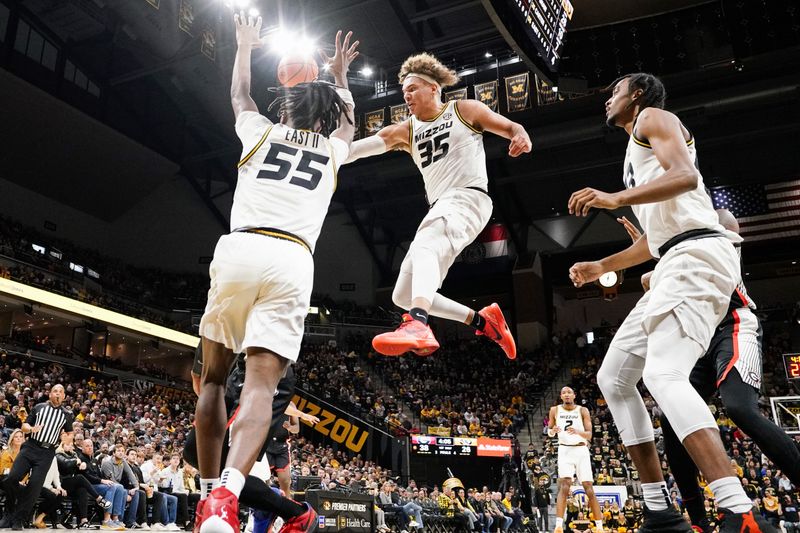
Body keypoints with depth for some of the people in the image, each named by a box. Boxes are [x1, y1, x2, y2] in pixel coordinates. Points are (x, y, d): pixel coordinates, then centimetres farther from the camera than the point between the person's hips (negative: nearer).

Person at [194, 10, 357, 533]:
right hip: (292, 262, 0)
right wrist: (340, 76, 64)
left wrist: (245, 47, 60)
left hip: (239, 250, 1)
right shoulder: (332, 149, 23)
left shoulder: (263, 132, 21)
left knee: (214, 377, 15)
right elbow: (347, 119, 48)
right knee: (262, 383, -8)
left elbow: (240, 97, 44)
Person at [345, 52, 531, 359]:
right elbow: (356, 147, 8)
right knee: (404, 296, 3)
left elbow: (512, 128, 9)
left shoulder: (465, 110, 9)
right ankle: (482, 320, 11)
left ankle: (418, 325, -59)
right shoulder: (405, 131, 20)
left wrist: (521, 137, -14)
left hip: (467, 197, -7)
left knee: (424, 247, -39)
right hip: (440, 208, 8)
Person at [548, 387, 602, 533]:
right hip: (565, 450, 0)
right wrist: (552, 431, -12)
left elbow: (589, 435, -6)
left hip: (581, 450, 1)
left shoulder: (583, 410, -1)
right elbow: (549, 431, 12)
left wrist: (578, 431, -28)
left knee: (589, 488, 0)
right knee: (564, 485, -17)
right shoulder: (555, 410, 3)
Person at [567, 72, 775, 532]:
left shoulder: (654, 117, 6)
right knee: (613, 377, 6)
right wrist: (601, 267, 33)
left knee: (664, 374, -26)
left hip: (696, 255, -10)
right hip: (678, 263, 10)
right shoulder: (640, 153, 32)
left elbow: (686, 175, -15)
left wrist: (617, 198, -25)